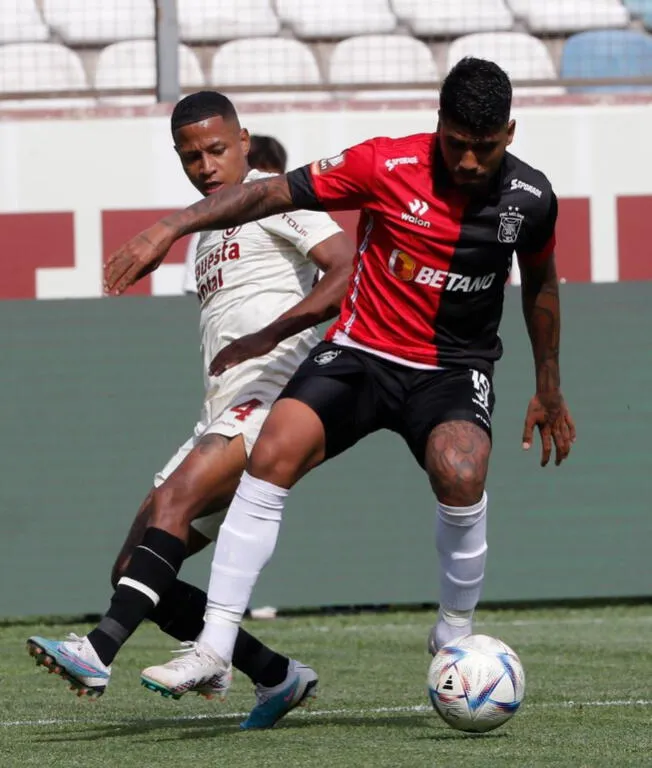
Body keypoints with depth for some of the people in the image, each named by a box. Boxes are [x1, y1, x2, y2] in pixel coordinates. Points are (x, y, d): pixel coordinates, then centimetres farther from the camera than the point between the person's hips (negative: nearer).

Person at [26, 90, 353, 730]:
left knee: (172, 502, -31)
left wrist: (268, 335, -21)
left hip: (270, 399, -10)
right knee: (133, 573, 2)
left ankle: (99, 653, -45)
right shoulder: (206, 228, 25)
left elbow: (349, 271, -14)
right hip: (220, 415, 10)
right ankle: (277, 677, 6)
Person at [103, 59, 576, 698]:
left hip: (455, 367, 0)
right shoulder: (386, 166, -12)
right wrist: (171, 228, -20)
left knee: (460, 474, -32)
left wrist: (548, 390, 23)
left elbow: (540, 283, 15)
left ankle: (454, 639, -5)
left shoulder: (530, 198, -4)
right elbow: (277, 192, -11)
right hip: (362, 351, 0)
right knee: (273, 453, -24)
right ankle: (214, 648, -19)